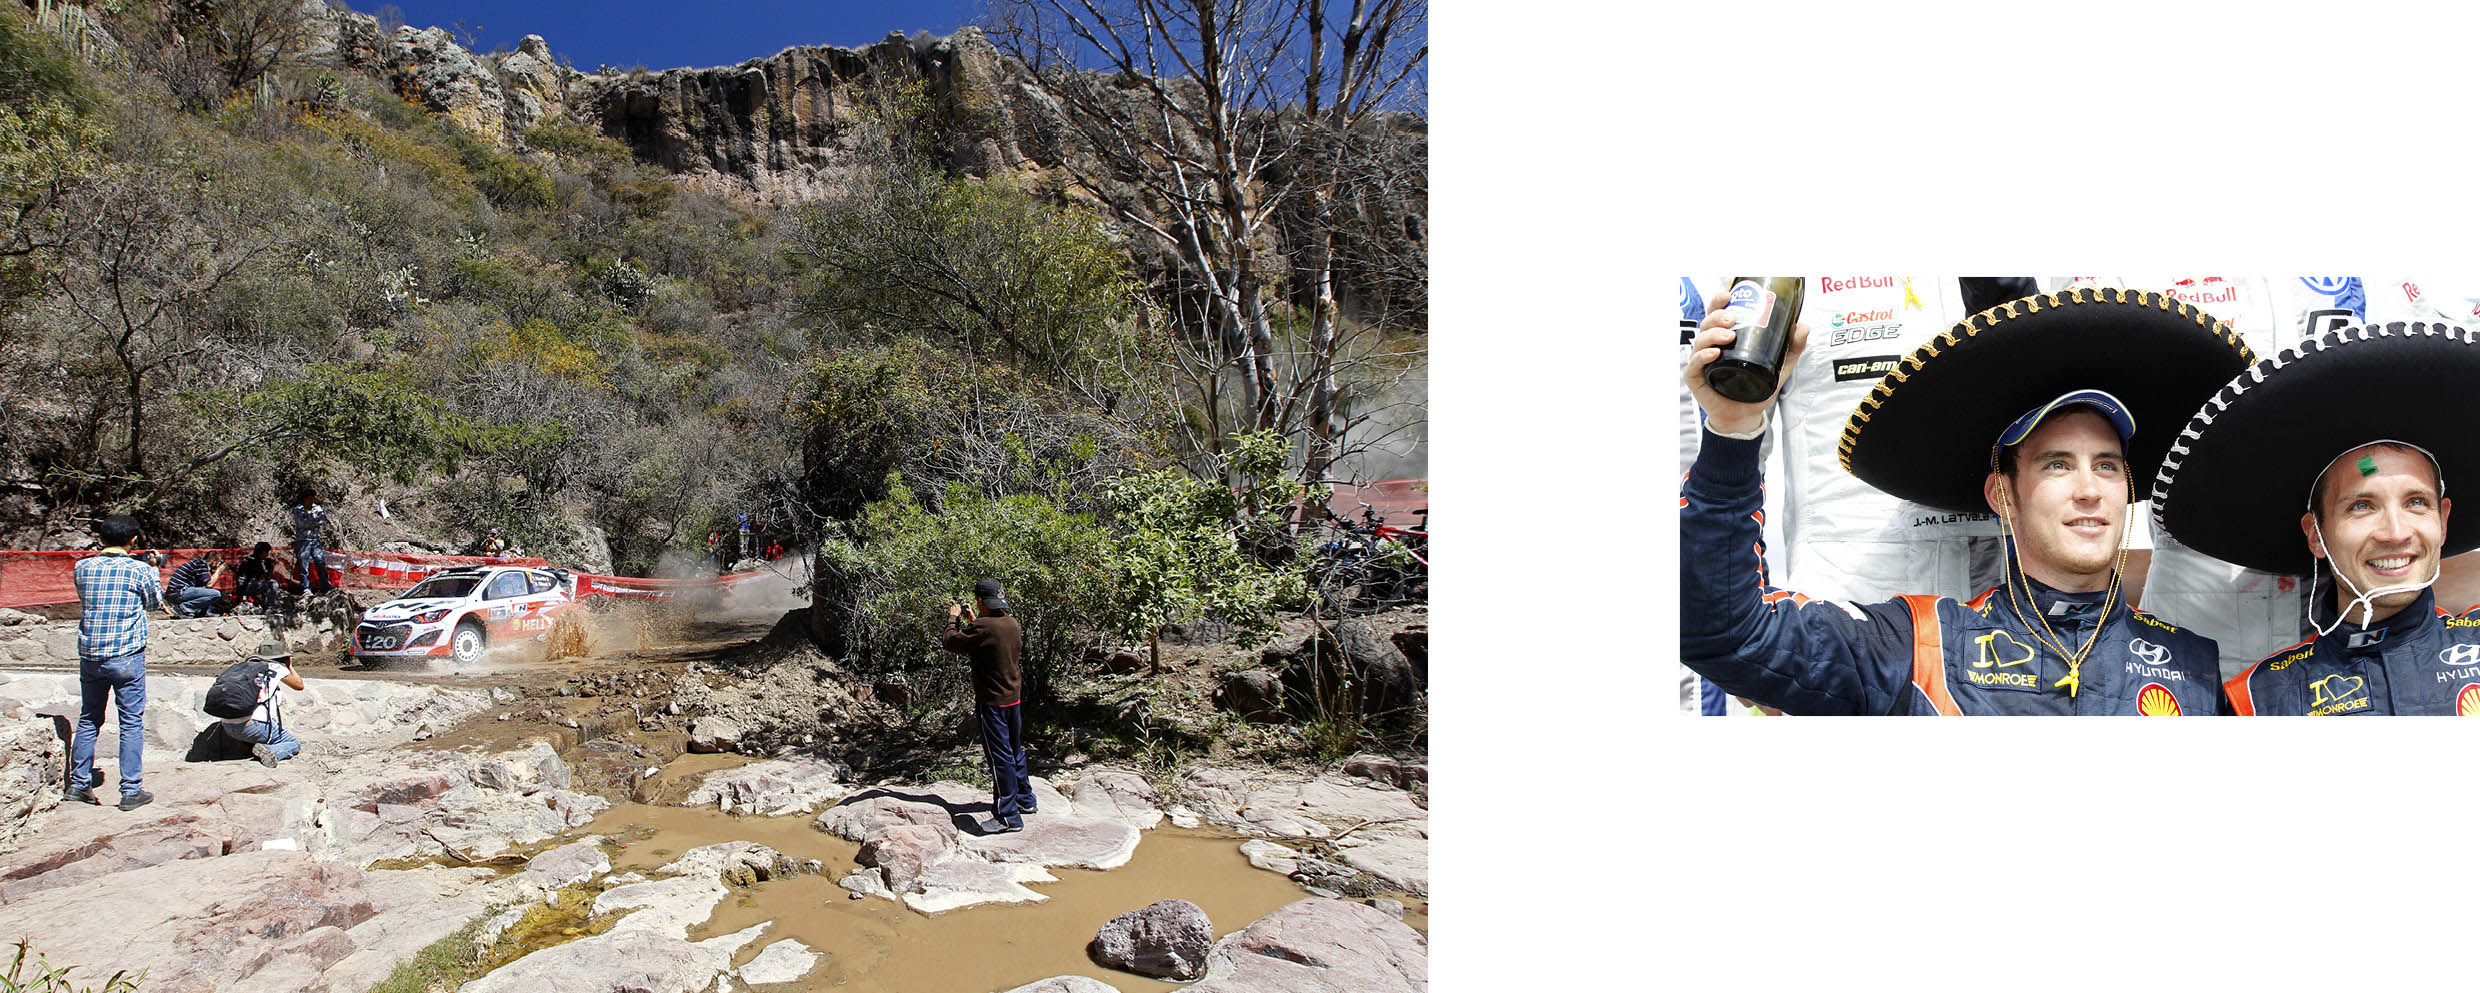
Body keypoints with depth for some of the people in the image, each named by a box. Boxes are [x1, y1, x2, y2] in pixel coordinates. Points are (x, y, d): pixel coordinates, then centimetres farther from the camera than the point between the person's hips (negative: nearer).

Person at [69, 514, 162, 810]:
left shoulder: (82, 567, 1)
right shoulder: (140, 570, -10)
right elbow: (155, 604, 6)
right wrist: (154, 570, 20)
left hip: (89, 656, 4)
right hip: (127, 657, -4)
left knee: (88, 720, 18)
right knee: (132, 723, 2)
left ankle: (79, 784, 23)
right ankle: (131, 791, 3)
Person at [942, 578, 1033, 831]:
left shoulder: (982, 628, -22)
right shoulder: (1012, 624, 2)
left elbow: (950, 642, -13)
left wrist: (953, 618, 5)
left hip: (993, 702, -8)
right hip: (1015, 697, 8)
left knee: (1000, 758, -2)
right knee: (1015, 751, 22)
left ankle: (1009, 816, 2)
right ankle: (1024, 799, 36)